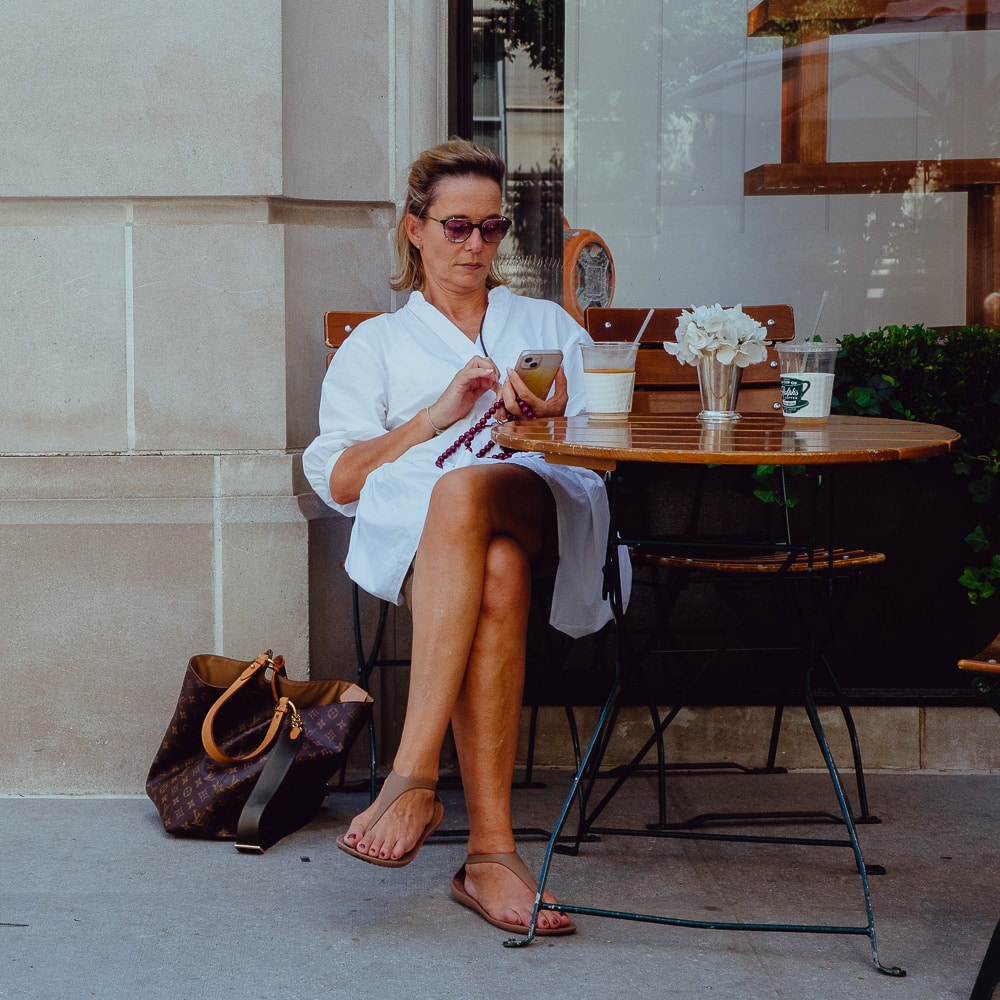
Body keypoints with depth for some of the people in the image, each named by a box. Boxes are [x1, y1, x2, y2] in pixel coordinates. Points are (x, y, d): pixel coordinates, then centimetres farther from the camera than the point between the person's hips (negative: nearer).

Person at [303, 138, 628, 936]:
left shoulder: (549, 325, 35)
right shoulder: (376, 344, 30)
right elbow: (337, 478, 14)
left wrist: (549, 415, 0)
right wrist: (439, 414, 1)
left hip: (545, 499, 0)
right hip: (413, 526, 0)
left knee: (463, 491, -41)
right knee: (496, 575, -42)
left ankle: (414, 776, -49)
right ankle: (492, 848, -49)